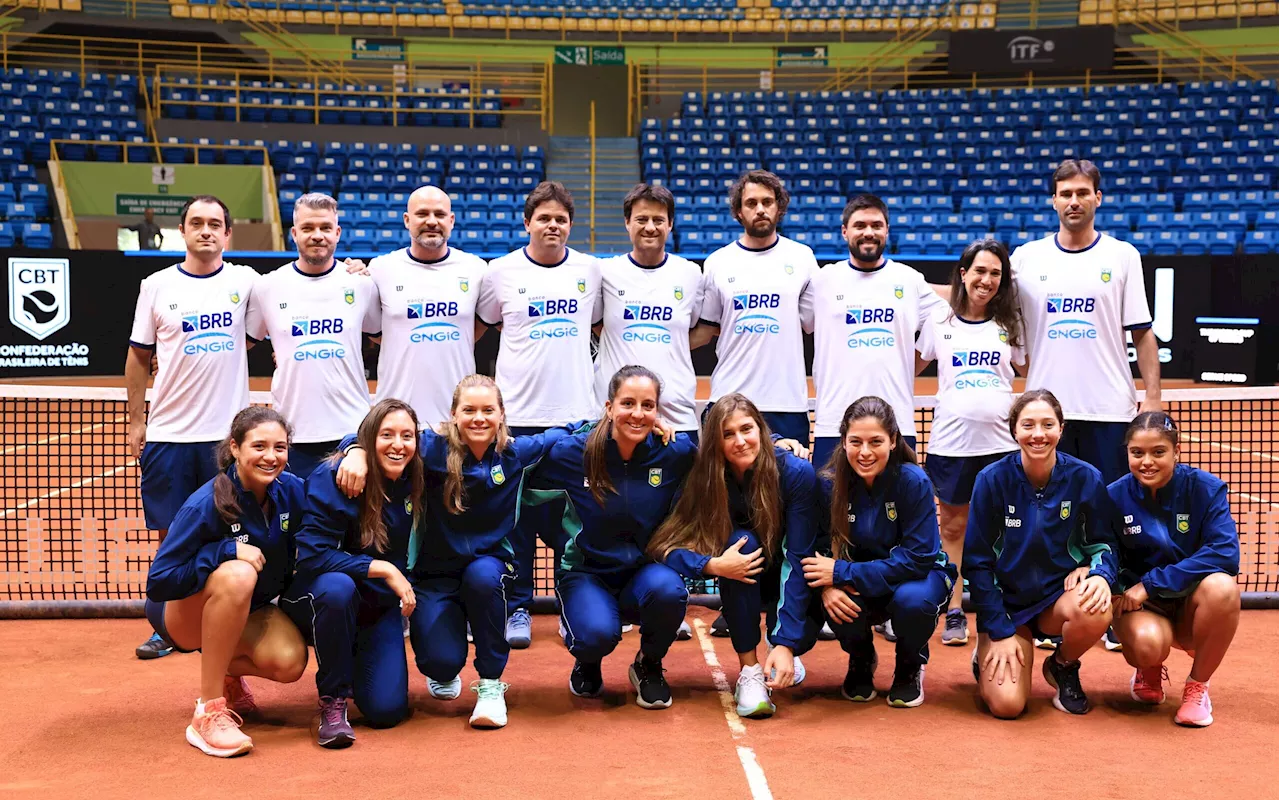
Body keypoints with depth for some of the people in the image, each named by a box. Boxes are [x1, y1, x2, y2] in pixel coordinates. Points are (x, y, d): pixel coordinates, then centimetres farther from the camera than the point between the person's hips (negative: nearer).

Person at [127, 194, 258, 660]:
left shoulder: (245, 281, 3)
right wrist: (135, 421, 6)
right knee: (172, 534, 6)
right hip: (168, 433, 1)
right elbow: (139, 357, 9)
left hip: (228, 431, 0)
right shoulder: (156, 286, 4)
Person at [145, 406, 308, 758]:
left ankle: (226, 670, 13)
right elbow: (158, 583, -26)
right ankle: (208, 712, -27)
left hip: (248, 613, 5)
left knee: (290, 662, -25)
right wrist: (226, 550, -34)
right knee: (237, 575, -37)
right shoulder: (205, 505, -26)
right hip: (183, 614, -5)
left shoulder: (291, 491, -12)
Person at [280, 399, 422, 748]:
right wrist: (383, 569, -28)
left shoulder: (412, 480, -7)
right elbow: (312, 555, -26)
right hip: (319, 600, -4)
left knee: (386, 710, -11)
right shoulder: (332, 477, -22)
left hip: (378, 608, 4)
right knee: (337, 587, -41)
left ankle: (358, 662, 26)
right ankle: (332, 701, -19)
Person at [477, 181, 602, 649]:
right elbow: (481, 325, 14)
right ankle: (517, 609, 14)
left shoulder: (590, 270, 7)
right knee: (518, 515, 3)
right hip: (518, 413, -1)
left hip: (575, 413, 1)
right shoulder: (502, 272, 1)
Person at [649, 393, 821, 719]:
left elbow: (798, 559, -28)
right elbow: (664, 546, -23)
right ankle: (749, 669, -23)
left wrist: (786, 643, -34)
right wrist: (712, 564, -43)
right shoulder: (706, 478, -19)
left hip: (785, 574, -1)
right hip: (743, 581, 1)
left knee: (801, 635, -30)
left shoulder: (795, 472, -26)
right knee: (742, 541, -33)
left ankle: (779, 646, 12)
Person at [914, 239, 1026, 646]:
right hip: (951, 440, 0)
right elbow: (910, 367, 16)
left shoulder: (1010, 324, 8)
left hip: (1000, 440, 0)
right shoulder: (939, 322, 6)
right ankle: (954, 614, 14)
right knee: (953, 527, 6)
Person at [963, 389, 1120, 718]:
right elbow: (977, 561, -7)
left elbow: (1102, 542, 3)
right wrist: (1000, 632, -11)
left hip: (1060, 595, 1)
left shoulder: (1085, 478, -10)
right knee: (1007, 704, -21)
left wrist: (1101, 574, -22)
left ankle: (1063, 666, 1)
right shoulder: (993, 480, -13)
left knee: (1096, 612, -35)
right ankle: (987, 658, 18)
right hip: (1005, 601, -1)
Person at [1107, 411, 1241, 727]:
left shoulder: (1205, 488, -12)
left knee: (1221, 587, -35)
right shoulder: (1115, 496, -8)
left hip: (1191, 603, 1)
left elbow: (1226, 554, -23)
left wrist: (1151, 583, -25)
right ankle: (1150, 671, 8)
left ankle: (1197, 684, -7)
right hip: (1141, 606, 0)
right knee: (1146, 643, -36)